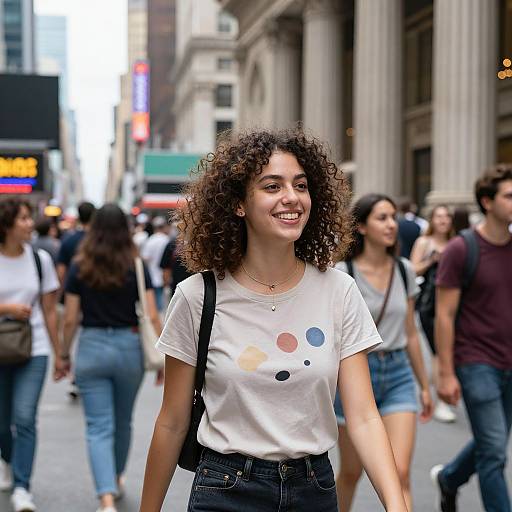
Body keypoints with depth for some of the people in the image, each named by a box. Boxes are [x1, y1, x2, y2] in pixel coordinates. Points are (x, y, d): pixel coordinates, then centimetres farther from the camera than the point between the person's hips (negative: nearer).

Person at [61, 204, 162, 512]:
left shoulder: (79, 268, -3)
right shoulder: (137, 267, -4)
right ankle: (117, 479, 43)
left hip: (92, 348, -1)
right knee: (123, 422, 22)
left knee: (99, 428, 1)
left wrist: (65, 354, 10)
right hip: (129, 347, 1)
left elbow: (70, 319, -3)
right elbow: (152, 316, -7)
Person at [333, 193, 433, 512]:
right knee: (351, 473, 13)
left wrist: (424, 385, 15)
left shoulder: (405, 271, 4)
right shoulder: (341, 273, -9)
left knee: (400, 475, -9)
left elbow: (410, 334, 12)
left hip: (398, 376, 3)